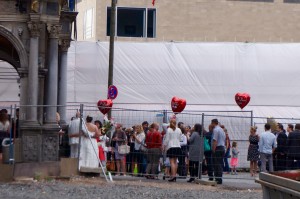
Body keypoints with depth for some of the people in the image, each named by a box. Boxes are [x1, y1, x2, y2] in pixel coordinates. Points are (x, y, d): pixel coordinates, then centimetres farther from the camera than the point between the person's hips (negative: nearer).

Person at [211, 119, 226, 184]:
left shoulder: (215, 130, -11)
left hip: (217, 148, -9)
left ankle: (218, 179, -10)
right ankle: (220, 179, 12)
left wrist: (213, 150, -16)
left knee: (217, 165, -7)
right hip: (223, 148, 9)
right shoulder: (222, 130, 17)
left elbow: (215, 141, -18)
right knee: (220, 164, 10)